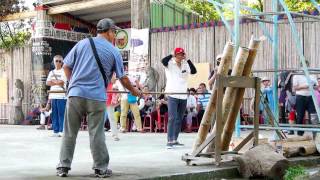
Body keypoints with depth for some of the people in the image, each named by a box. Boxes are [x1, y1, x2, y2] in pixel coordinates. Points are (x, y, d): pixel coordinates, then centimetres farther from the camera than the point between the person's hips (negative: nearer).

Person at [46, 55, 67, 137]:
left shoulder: (63, 71, 2)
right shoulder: (51, 72, 19)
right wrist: (57, 82, -5)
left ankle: (62, 131, -7)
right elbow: (48, 83, 8)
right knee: (54, 114, 4)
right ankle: (56, 131, 6)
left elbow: (61, 82, -10)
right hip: (53, 95, 5)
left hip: (61, 96, -5)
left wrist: (53, 81, 4)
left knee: (61, 114, -7)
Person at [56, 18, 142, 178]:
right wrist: (134, 91, 25)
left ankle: (63, 167, 10)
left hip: (75, 94, 2)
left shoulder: (82, 43, 10)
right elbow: (123, 78, 8)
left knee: (69, 133, 7)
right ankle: (101, 168, 10)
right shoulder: (113, 51, 5)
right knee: (96, 134, 4)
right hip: (96, 97, -2)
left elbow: (66, 67, 11)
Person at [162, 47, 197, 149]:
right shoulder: (170, 64, -2)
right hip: (172, 95, -6)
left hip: (183, 96, 6)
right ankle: (169, 141, -15)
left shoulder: (185, 65, 10)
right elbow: (163, 61, -22)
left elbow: (194, 71, -4)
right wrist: (172, 55, -12)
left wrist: (187, 60, -6)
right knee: (172, 118, -14)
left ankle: (175, 140, 20)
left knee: (179, 119, 11)